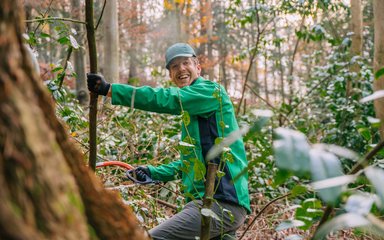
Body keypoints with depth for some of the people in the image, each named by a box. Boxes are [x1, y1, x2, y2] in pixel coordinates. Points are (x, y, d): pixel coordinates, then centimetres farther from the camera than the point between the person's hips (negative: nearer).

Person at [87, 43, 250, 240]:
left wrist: (109, 89, -21)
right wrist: (153, 173, 19)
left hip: (221, 201, -10)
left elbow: (165, 99, -20)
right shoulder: (193, 113, 23)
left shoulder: (211, 91, -5)